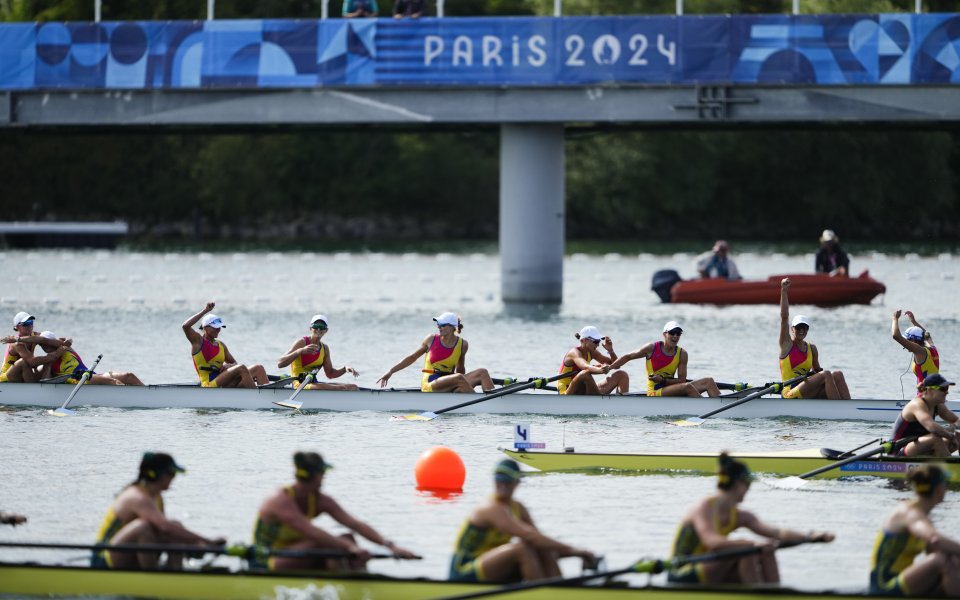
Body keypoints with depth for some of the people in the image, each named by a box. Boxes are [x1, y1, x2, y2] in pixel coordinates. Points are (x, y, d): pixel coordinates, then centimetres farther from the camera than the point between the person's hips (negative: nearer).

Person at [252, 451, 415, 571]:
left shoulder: (319, 501, 1)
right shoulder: (281, 501, -21)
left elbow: (356, 525, -8)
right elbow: (311, 532, -34)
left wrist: (390, 546, -20)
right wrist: (348, 547, -42)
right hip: (265, 566, -8)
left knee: (346, 540, -11)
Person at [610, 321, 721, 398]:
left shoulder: (682, 354, 3)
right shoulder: (652, 348, -6)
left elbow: (682, 380, -2)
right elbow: (628, 357, 4)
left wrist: (663, 380, -18)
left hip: (670, 387, 5)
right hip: (654, 392, -5)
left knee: (709, 381, -9)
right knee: (687, 387, -32)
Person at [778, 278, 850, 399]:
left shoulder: (811, 348, 19)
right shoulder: (787, 343, 4)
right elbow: (784, 317, -4)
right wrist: (783, 291, -12)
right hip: (792, 393, -6)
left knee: (837, 375, -16)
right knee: (826, 375, -25)